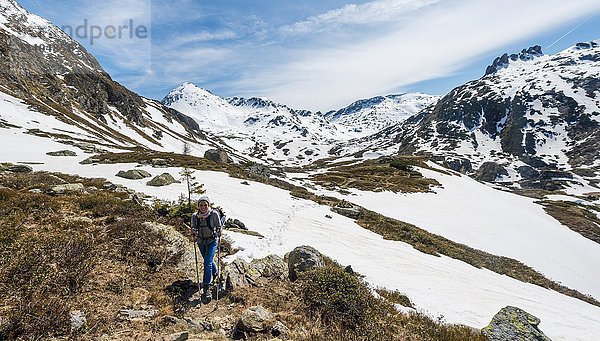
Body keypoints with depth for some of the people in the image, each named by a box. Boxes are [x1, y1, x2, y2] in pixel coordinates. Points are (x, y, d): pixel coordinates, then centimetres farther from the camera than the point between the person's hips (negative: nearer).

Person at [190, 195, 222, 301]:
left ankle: (206, 288, -3)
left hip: (212, 241, -4)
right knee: (208, 261, 23)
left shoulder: (214, 214, -19)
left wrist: (218, 233, -19)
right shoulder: (195, 216, -10)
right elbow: (193, 228, 6)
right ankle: (215, 272, 54)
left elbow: (218, 227, -8)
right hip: (201, 242, 4)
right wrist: (194, 232, -8)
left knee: (208, 262, -13)